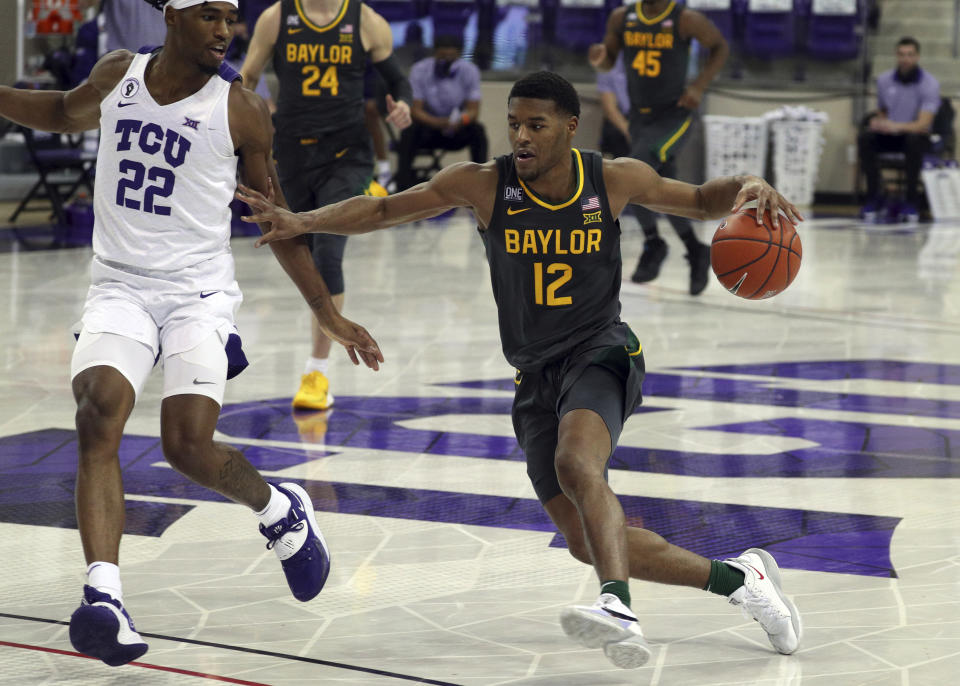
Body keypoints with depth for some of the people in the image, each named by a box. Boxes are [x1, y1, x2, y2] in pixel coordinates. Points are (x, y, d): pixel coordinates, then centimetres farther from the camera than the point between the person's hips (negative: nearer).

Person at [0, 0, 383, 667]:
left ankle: (281, 511, 19)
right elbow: (67, 113, 28)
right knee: (99, 414, -23)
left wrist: (331, 315, 4)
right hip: (119, 287, 2)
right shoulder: (116, 75, 4)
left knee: (189, 446, -16)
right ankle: (106, 601, -32)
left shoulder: (240, 108, -4)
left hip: (198, 293, -2)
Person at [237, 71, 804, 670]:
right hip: (536, 375, 4)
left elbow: (700, 201, 10)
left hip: (602, 352, -4)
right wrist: (303, 222, -16)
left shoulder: (615, 180, -5)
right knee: (587, 541, 1)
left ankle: (620, 610, -52)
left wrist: (747, 189, -11)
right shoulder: (484, 185, -5)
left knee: (576, 464, -36)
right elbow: (381, 210, -3)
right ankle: (739, 577, 19)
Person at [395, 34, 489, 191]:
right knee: (409, 132, -32)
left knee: (478, 130, -29)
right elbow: (415, 110, -17)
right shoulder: (420, 71, -12)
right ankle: (403, 185, -34)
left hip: (458, 132, 1)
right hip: (429, 128, -1)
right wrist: (438, 122, -37)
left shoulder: (469, 71, -9)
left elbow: (473, 110, -13)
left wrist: (462, 120, -38)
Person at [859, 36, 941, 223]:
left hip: (915, 135, -3)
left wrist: (896, 126, -42)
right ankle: (874, 196, -16)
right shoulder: (884, 80, -1)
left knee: (914, 140, -39)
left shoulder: (930, 84, -14)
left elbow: (923, 125, -25)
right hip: (889, 137, 3)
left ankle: (912, 200, -25)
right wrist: (879, 123, -11)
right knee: (865, 138, -28)